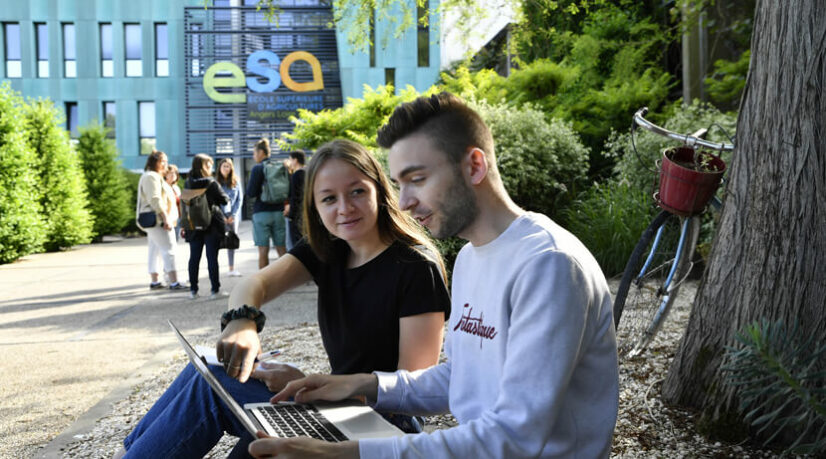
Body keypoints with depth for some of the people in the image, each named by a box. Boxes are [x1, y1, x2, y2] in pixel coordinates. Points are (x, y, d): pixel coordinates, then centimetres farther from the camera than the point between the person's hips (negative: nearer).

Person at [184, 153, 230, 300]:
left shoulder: (187, 184, 2)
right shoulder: (211, 183, -12)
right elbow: (225, 200, -5)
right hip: (212, 225, -4)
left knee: (194, 257, 9)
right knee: (212, 257, -1)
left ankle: (193, 290, 13)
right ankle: (215, 290, 0)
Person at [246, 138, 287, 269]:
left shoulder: (257, 169, -8)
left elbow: (250, 193, -9)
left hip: (262, 212, -5)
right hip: (278, 211, 5)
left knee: (263, 250, 0)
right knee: (281, 248, 8)